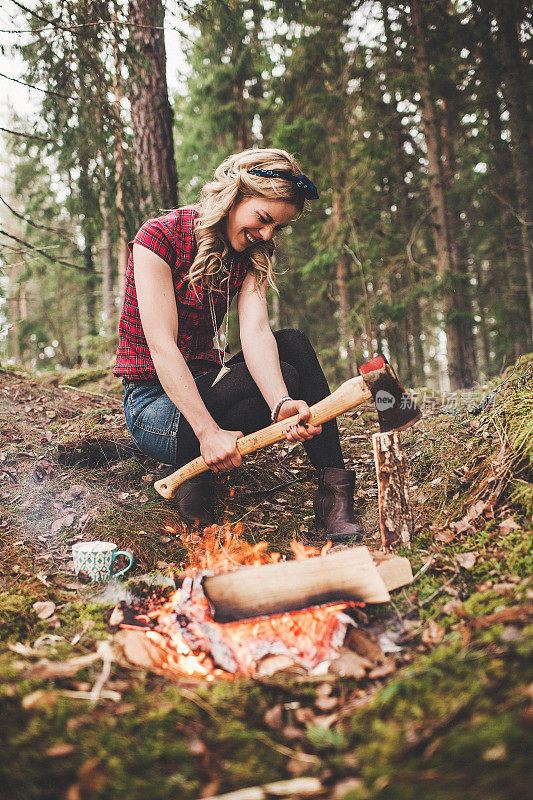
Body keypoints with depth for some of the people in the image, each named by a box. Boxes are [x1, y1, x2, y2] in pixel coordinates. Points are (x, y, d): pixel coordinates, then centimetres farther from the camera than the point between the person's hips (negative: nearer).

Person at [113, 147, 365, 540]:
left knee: (293, 344, -18)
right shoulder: (159, 237, -15)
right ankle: (193, 474, -15)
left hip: (206, 384, 6)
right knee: (288, 374, -25)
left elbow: (256, 331, -15)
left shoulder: (250, 254, 3)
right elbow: (162, 346, -24)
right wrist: (208, 431, -34)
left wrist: (281, 403, -36)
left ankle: (333, 484, -18)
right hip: (156, 402, -6)